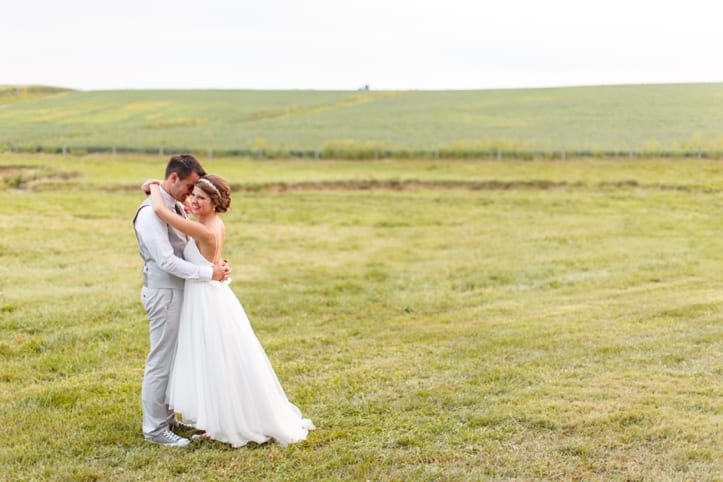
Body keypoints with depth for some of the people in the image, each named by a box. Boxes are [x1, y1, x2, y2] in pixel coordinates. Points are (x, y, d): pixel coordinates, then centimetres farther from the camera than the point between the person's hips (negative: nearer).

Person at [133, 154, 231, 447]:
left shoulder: (177, 208, 11)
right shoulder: (151, 213, -19)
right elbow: (166, 261, -23)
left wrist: (217, 263, -1)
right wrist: (208, 273, -21)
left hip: (179, 291, 9)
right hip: (164, 294, -9)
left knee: (175, 358, 16)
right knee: (162, 361, -2)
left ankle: (167, 419, 28)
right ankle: (155, 429, 9)